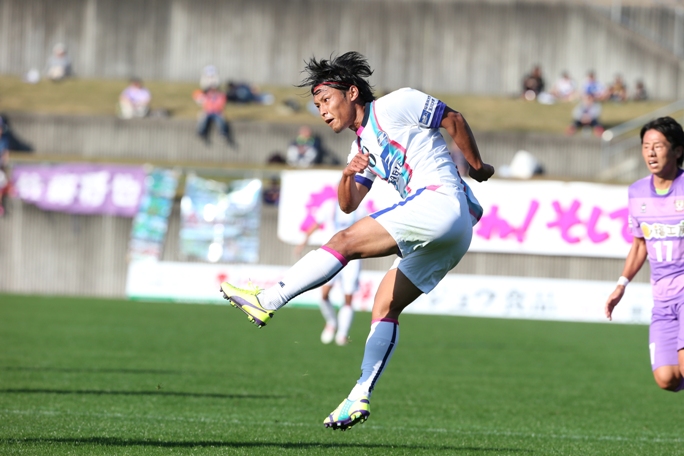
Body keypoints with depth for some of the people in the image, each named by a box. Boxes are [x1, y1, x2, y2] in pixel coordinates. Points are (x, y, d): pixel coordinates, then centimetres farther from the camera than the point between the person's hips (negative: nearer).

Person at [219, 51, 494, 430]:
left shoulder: (395, 106, 3)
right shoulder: (362, 146, 26)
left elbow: (454, 120, 8)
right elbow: (348, 205, 18)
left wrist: (477, 167, 14)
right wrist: (349, 175, -3)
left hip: (441, 202, -9)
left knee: (346, 241, -16)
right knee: (384, 307, 6)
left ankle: (267, 301, -23)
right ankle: (360, 397, 2)